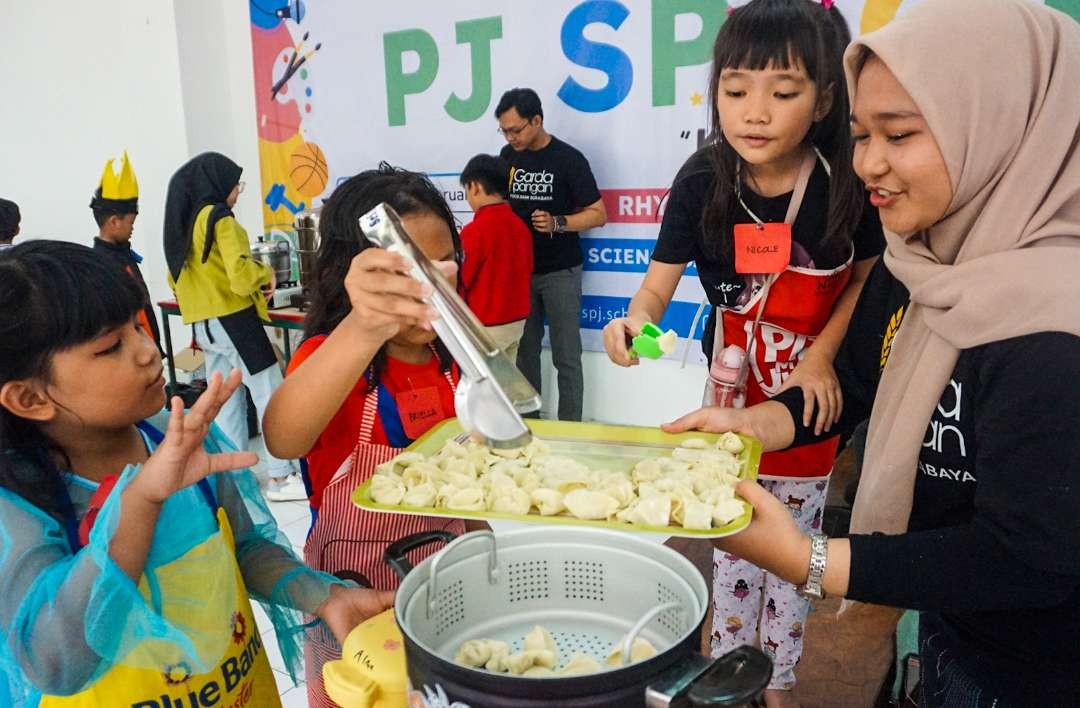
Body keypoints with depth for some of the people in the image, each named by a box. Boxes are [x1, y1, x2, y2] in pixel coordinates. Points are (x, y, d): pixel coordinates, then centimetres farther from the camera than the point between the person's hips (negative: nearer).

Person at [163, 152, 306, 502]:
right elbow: (241, 273, -21)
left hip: (204, 325, 9)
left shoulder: (182, 223, 13)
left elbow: (177, 279, 18)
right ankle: (282, 477, -2)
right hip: (233, 319, -9)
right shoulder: (219, 217, -12)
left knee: (226, 400, 14)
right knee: (271, 397, -3)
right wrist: (267, 273, -3)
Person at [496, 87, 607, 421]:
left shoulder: (569, 159, -10)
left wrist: (557, 223, -24)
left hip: (560, 271, -4)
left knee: (566, 356, 0)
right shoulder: (508, 155, 6)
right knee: (524, 350, 9)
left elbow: (598, 215, -9)